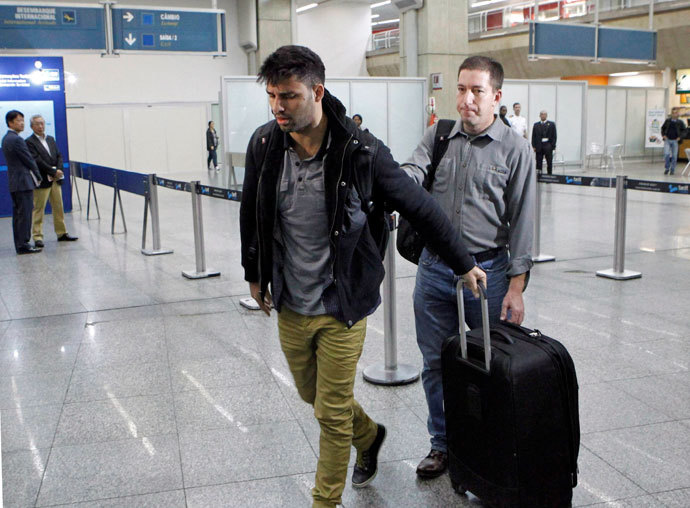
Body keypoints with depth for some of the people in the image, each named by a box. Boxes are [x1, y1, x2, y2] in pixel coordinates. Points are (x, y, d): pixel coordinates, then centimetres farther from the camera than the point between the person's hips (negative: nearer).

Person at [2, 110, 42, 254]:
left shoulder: (6, 138, 15)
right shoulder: (17, 139, -15)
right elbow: (29, 160, -12)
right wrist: (38, 177, 2)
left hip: (13, 182, 10)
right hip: (23, 182, -10)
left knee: (18, 214, 12)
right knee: (25, 213, -7)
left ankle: (20, 245, 16)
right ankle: (23, 245, -5)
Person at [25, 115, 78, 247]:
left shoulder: (51, 139, 15)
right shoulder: (29, 142, -7)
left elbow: (59, 155, 11)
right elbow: (37, 160, -15)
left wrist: (58, 170, -7)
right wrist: (53, 172, -16)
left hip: (56, 179, 7)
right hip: (42, 181, -7)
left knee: (59, 208, 11)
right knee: (38, 210, -2)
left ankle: (62, 233, 18)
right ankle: (38, 237, 1)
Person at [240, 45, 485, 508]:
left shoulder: (361, 152, -20)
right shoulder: (265, 145, -7)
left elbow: (422, 208, -9)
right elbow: (252, 213, 11)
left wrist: (464, 264, 0)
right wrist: (255, 274, 19)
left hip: (342, 309, -5)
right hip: (289, 305, 5)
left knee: (333, 413, 6)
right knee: (313, 395, 23)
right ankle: (369, 436, 53)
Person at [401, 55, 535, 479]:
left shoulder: (515, 149, -3)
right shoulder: (438, 136, 6)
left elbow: (522, 221, -4)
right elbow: (413, 174, -10)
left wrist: (516, 287, -8)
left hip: (487, 271, -3)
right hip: (434, 268, 3)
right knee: (436, 363, 12)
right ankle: (443, 444, 30)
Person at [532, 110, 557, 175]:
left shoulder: (551, 124, 6)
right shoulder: (536, 125, 11)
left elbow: (554, 136, 2)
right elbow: (533, 136, 8)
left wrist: (553, 146, -7)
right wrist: (534, 146, -2)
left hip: (548, 146, -1)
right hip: (539, 146, 1)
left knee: (549, 162, 3)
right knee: (539, 162, 0)